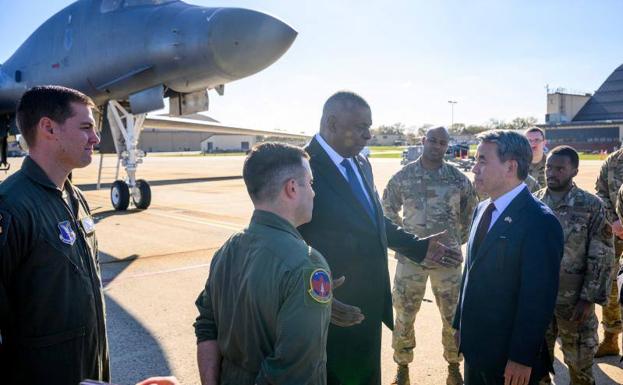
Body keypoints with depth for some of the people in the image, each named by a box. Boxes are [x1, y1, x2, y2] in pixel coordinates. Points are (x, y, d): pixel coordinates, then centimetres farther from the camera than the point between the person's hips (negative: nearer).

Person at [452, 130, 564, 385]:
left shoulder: (540, 222, -19)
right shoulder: (483, 209, 6)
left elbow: (538, 298, -20)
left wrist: (522, 359, -17)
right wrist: (460, 324, 13)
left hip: (509, 357, -7)